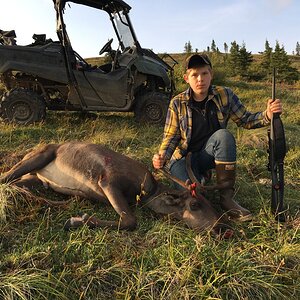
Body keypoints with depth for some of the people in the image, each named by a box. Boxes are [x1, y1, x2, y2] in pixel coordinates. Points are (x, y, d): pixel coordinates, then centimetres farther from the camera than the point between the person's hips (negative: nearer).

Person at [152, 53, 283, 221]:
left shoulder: (225, 95, -6)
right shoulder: (178, 103, -8)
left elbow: (245, 120, 1)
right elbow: (171, 136, -3)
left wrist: (267, 116, -19)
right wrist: (162, 157, -22)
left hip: (208, 155, 2)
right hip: (184, 158, -1)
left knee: (223, 135, -32)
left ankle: (227, 197, -23)